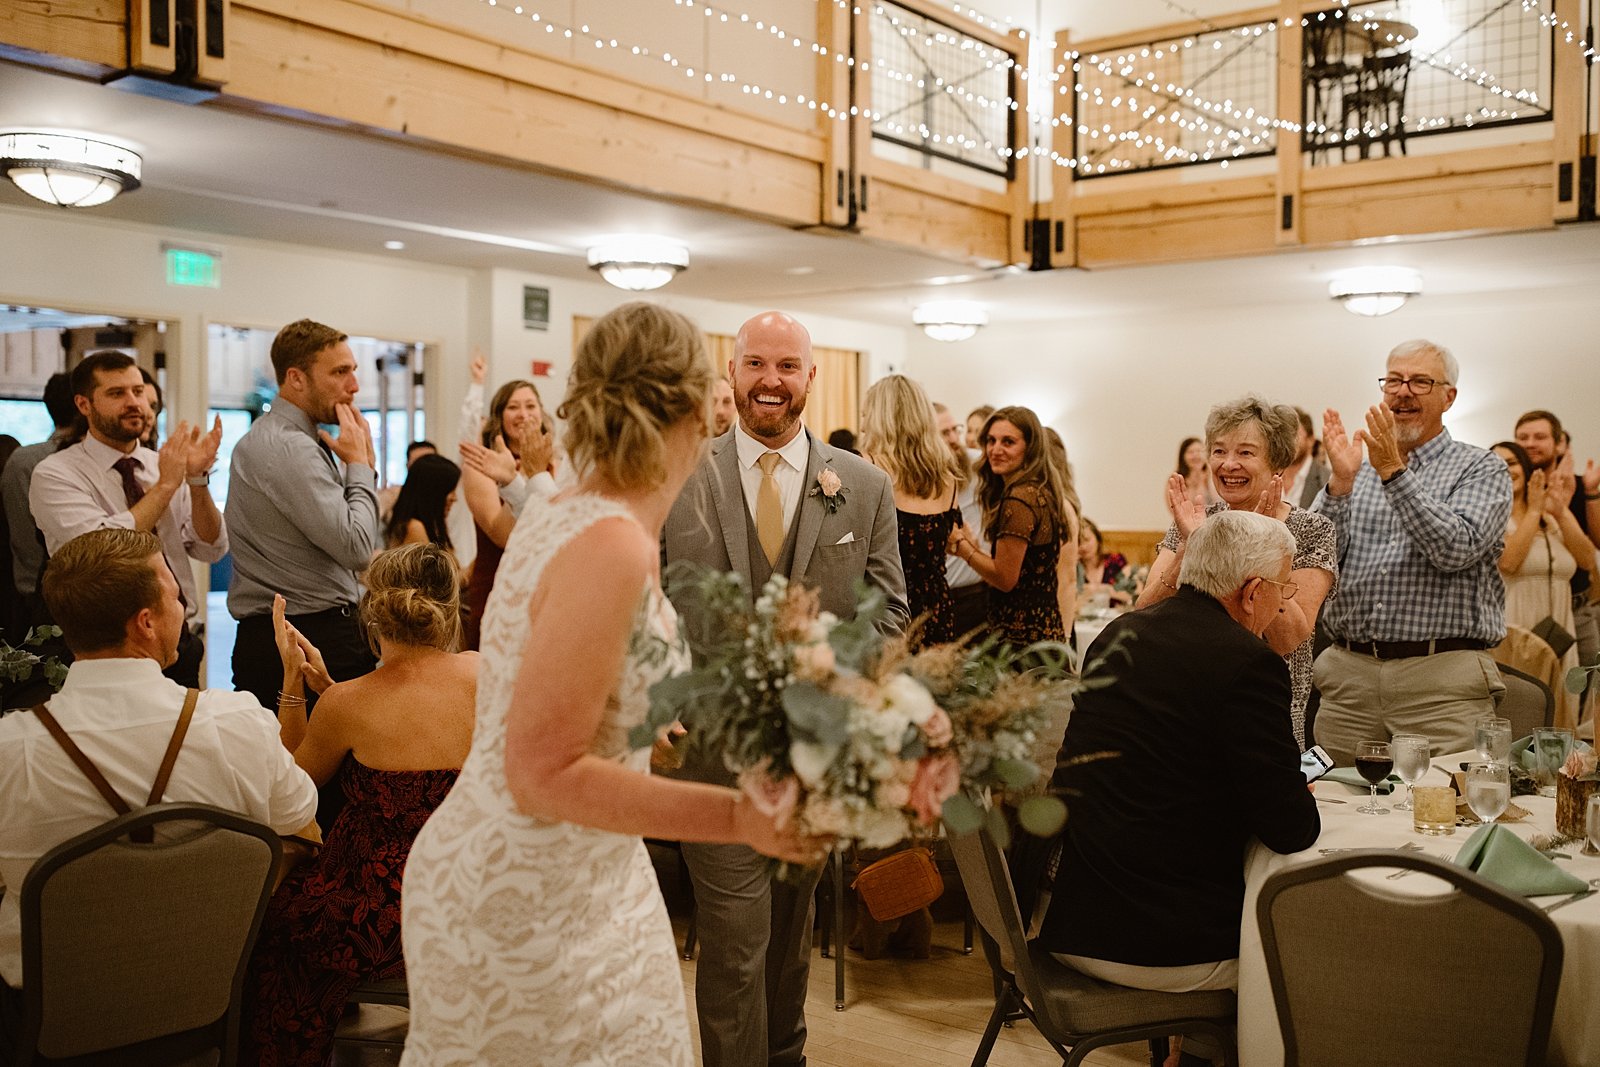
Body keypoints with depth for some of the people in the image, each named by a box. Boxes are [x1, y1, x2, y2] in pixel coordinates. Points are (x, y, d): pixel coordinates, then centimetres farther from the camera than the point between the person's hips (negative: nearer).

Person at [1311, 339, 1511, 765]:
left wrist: (1394, 472, -16)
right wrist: (1340, 482, -11)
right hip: (1348, 672, 3)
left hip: (1441, 682, -3)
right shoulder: (1355, 464, 13)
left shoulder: (1483, 469, 5)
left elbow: (1456, 550, -14)